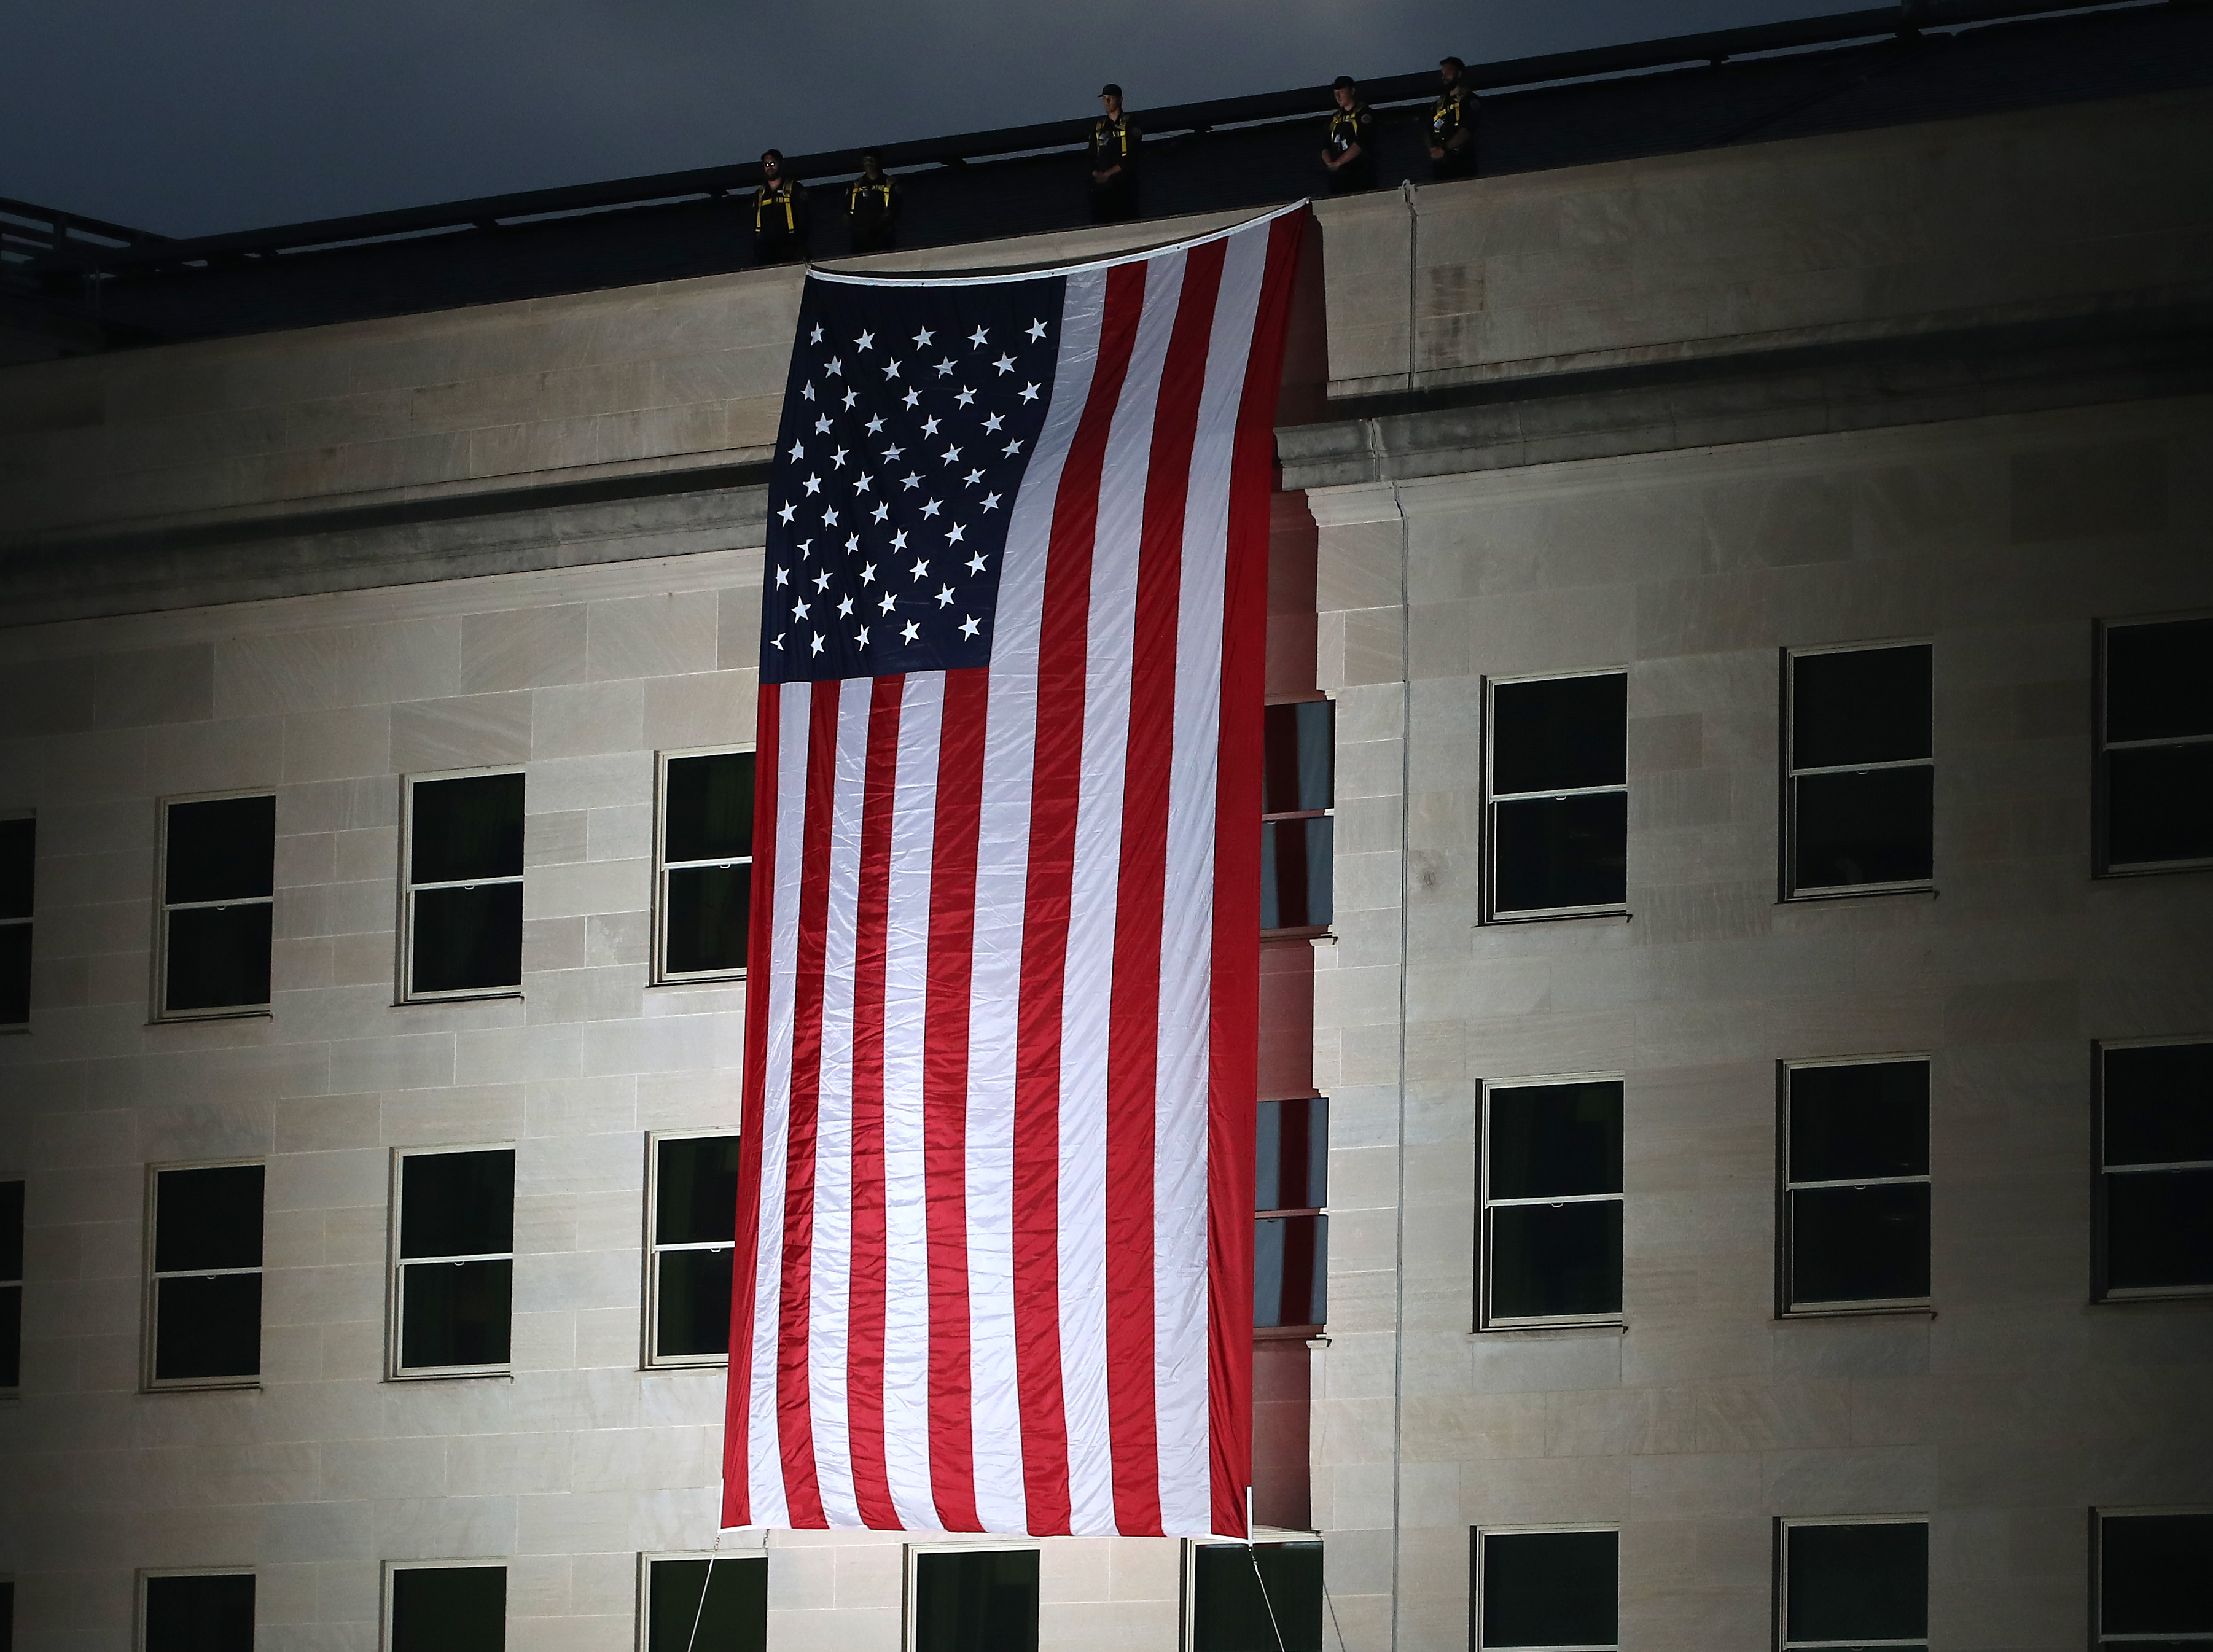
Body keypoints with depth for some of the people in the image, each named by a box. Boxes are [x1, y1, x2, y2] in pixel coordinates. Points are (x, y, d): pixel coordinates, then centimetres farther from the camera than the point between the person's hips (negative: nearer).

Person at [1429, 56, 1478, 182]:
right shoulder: (1439, 104, 24)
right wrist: (1433, 149, -3)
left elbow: (1467, 131, -8)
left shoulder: (1468, 99, 5)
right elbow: (1429, 132, 19)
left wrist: (1445, 149, -14)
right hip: (1439, 163, 5)